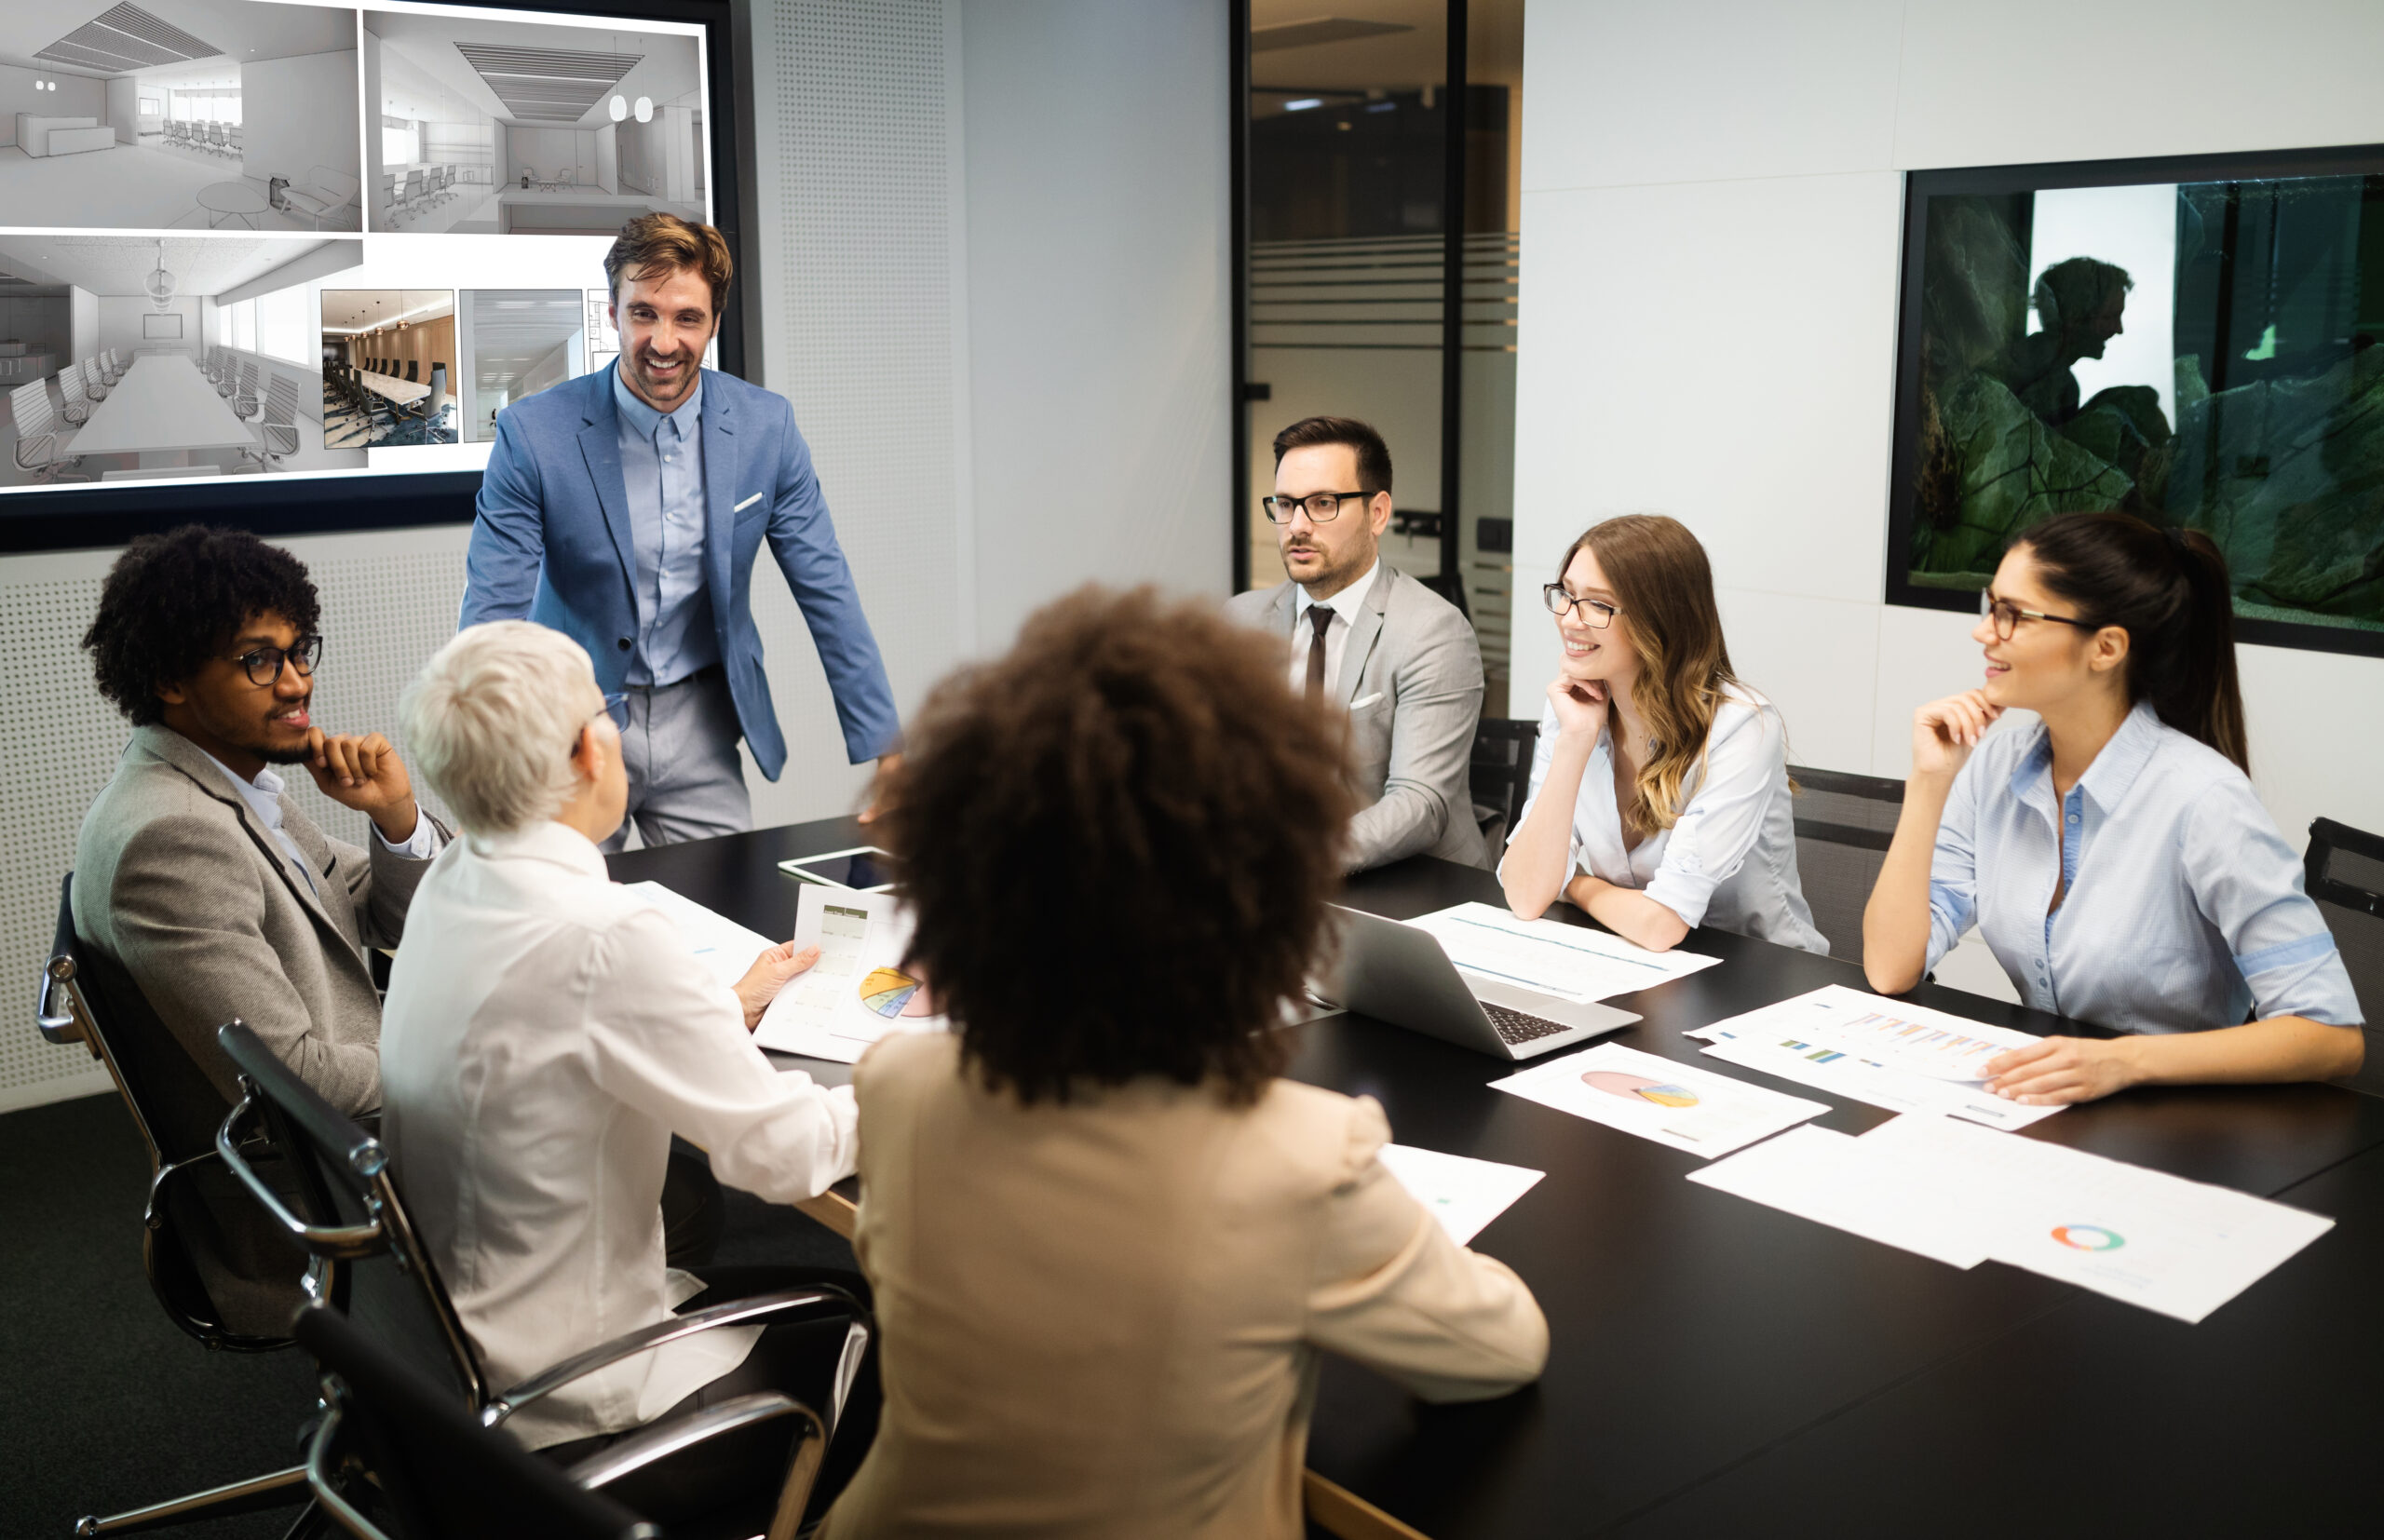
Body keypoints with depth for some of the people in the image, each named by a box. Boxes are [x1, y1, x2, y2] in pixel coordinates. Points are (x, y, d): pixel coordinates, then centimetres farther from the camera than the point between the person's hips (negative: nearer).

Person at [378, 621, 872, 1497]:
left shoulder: (450, 887, -2)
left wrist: (727, 1010, 17)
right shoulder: (605, 936, -29)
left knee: (801, 1283, 19)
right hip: (564, 1406, -8)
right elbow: (785, 1153, -22)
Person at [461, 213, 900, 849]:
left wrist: (885, 751, -5)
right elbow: (493, 615, -14)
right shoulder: (533, 434, -13)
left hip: (701, 726, 2)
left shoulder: (766, 426, -6)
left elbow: (827, 593, -1)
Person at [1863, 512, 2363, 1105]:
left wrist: (2127, 1060, -31)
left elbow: (2334, 1035, -19)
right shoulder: (1994, 766, 0)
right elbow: (1890, 971, -6)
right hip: (2042, 1104, 3)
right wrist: (1929, 783, -10)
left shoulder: (2200, 798, -17)